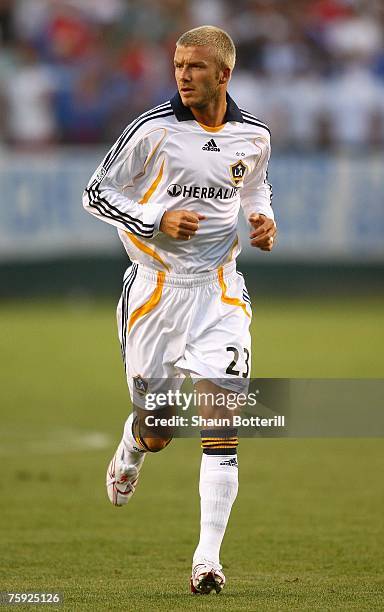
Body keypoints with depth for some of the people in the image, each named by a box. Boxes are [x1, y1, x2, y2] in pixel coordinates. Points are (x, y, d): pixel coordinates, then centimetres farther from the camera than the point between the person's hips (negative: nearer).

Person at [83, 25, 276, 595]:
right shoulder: (153, 129, -10)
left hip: (220, 290, 2)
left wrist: (263, 219, 2)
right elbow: (97, 194, -4)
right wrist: (158, 220, -18)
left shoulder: (253, 135, 2)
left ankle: (208, 557, -12)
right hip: (156, 286, -1)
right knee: (157, 430, 4)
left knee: (221, 416, -14)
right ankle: (130, 453, 45)